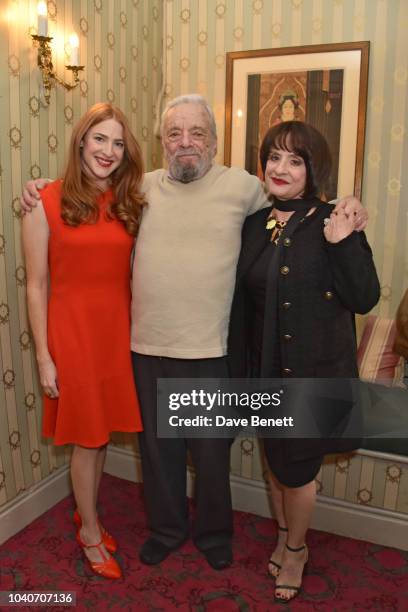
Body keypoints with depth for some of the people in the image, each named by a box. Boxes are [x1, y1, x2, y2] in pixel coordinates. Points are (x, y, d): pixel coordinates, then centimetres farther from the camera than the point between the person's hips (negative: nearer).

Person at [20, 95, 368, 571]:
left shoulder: (242, 186, -3)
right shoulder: (143, 187, 4)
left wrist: (344, 207, -7)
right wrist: (42, 193, 9)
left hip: (211, 351, -2)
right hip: (148, 348, 3)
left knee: (211, 451, 16)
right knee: (158, 446, 19)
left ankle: (214, 532, 42)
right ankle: (166, 528, 44)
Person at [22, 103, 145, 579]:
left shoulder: (128, 203, 5)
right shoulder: (47, 202, -8)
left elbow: (130, 274, 8)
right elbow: (36, 286, -8)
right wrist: (44, 358, -9)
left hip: (118, 328, 4)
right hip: (72, 329, -4)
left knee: (102, 431, 17)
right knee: (86, 437, 9)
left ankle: (85, 513, 41)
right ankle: (90, 532, 33)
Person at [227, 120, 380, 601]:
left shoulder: (332, 224, -11)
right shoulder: (253, 224, 2)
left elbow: (365, 299, -14)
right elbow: (242, 301, 8)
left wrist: (343, 244, -27)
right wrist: (239, 369, 9)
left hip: (316, 371, -4)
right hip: (266, 368, 4)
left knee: (297, 468, 8)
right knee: (276, 459, 19)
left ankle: (296, 549, 37)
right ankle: (284, 536, 46)